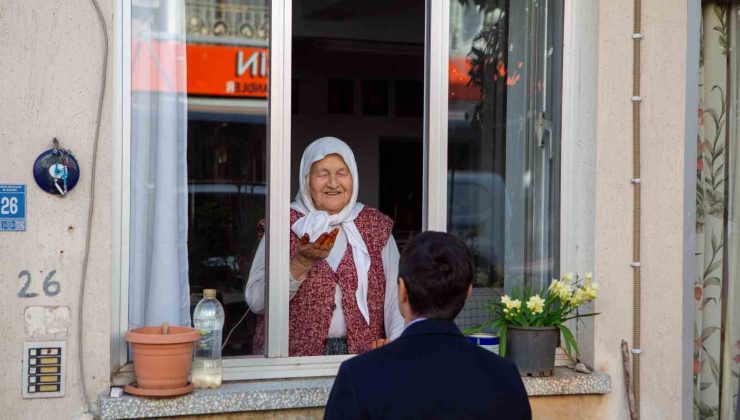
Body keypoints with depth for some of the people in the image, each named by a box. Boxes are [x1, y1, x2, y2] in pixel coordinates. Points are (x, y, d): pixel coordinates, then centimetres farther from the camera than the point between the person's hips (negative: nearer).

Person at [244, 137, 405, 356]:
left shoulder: (376, 225, 11)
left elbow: (396, 294, 5)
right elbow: (255, 301, -2)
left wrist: (398, 343, -11)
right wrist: (303, 261, -13)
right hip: (296, 356, -2)